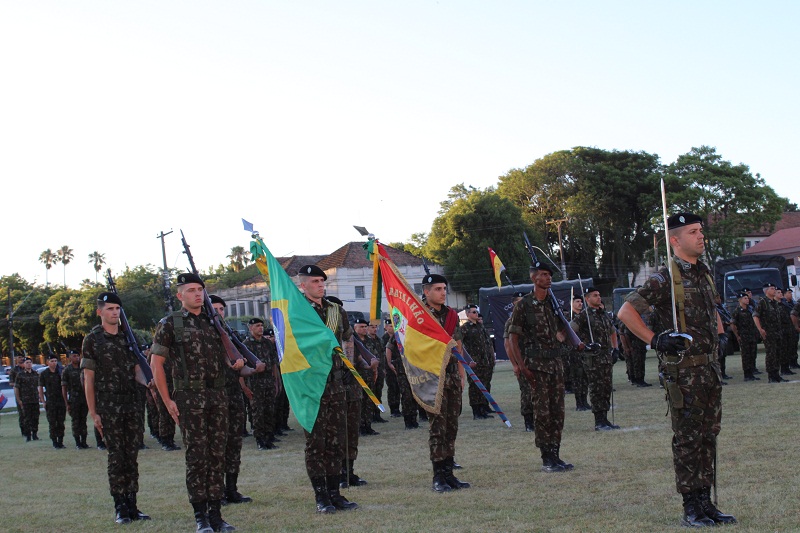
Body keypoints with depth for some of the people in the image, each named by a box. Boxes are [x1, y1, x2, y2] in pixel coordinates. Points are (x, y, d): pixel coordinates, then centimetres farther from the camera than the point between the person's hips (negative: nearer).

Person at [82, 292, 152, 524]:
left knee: (132, 456, 5)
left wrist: (147, 383, -10)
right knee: (116, 456, -3)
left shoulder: (128, 337, 12)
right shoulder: (92, 339, -1)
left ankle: (132, 505, 11)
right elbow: (88, 378, -2)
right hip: (108, 407, -4)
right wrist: (93, 413, -6)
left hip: (132, 403, 4)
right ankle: (120, 507, 4)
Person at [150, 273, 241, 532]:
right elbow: (156, 364, -2)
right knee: (197, 456, -4)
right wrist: (167, 401, -7)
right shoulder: (170, 324, -1)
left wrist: (234, 363, 3)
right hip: (190, 398, -5)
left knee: (218, 455, 5)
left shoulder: (213, 321, 14)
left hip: (218, 396, 5)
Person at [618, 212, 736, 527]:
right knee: (687, 439, -2)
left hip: (711, 366, 8)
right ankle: (690, 509, 5)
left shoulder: (704, 274, 13)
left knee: (708, 436, 11)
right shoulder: (665, 279, -12)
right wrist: (655, 340, -19)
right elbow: (625, 312, -16)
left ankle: (705, 502, 20)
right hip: (684, 370, -8)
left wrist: (719, 333, 18)